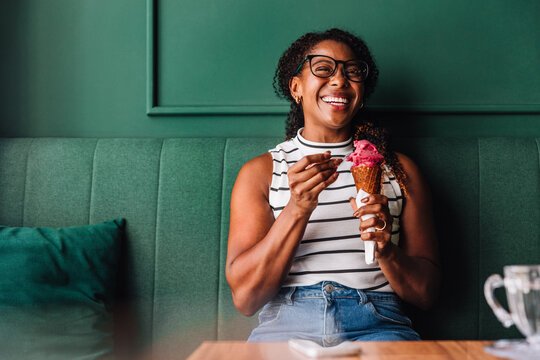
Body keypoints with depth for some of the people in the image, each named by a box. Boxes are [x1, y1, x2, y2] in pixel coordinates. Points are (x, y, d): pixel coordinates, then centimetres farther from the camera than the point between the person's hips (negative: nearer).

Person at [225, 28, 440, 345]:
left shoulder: (399, 170, 15)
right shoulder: (260, 172, 10)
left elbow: (426, 294, 11)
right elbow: (245, 298, -1)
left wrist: (385, 250, -11)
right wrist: (298, 209, -13)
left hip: (376, 325, 1)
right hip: (286, 325, 0)